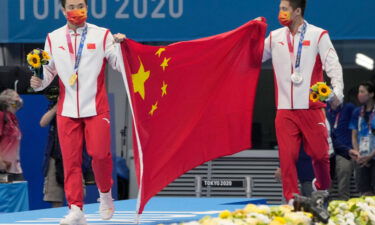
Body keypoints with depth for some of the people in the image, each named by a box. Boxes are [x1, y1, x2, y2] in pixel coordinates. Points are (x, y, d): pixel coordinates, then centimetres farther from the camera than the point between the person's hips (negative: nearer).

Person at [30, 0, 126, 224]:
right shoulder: (53, 38, 10)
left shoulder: (102, 35, 4)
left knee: (100, 153, -10)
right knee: (71, 159, -3)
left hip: (96, 108, -2)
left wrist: (119, 45, -20)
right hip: (67, 110, 2)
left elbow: (119, 64, -2)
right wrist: (39, 82, -4)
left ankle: (105, 194, 17)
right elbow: (49, 70, 16)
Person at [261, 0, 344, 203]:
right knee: (287, 154, -7)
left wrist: (337, 89, -22)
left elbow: (332, 64, -6)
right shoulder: (275, 37, 13)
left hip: (311, 107, -3)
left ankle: (322, 186, 25)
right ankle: (291, 197, -1)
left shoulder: (318, 35, 2)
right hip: (285, 109, 3)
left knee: (319, 152, -1)